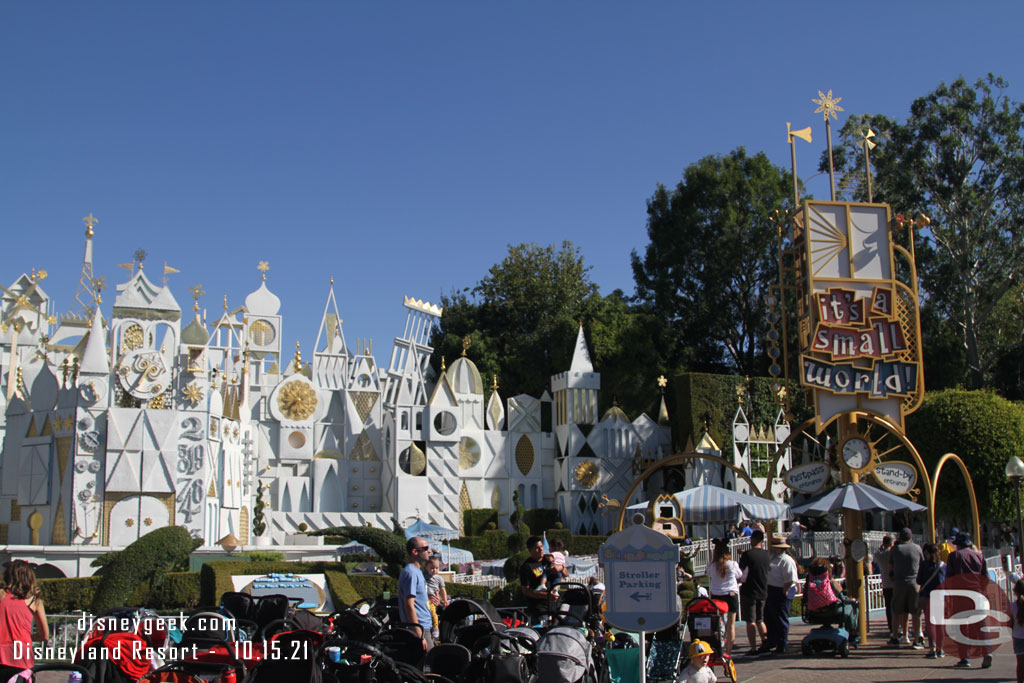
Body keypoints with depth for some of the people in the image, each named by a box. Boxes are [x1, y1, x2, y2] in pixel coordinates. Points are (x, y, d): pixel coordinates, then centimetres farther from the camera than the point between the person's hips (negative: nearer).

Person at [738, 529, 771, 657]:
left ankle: (753, 649, 0)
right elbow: (769, 573, 13)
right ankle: (765, 644, 17)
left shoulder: (747, 554, -14)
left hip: (749, 592, -5)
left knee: (750, 622, 0)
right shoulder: (768, 555, 2)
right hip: (763, 592, 5)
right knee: (760, 620, 19)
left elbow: (741, 575, -14)